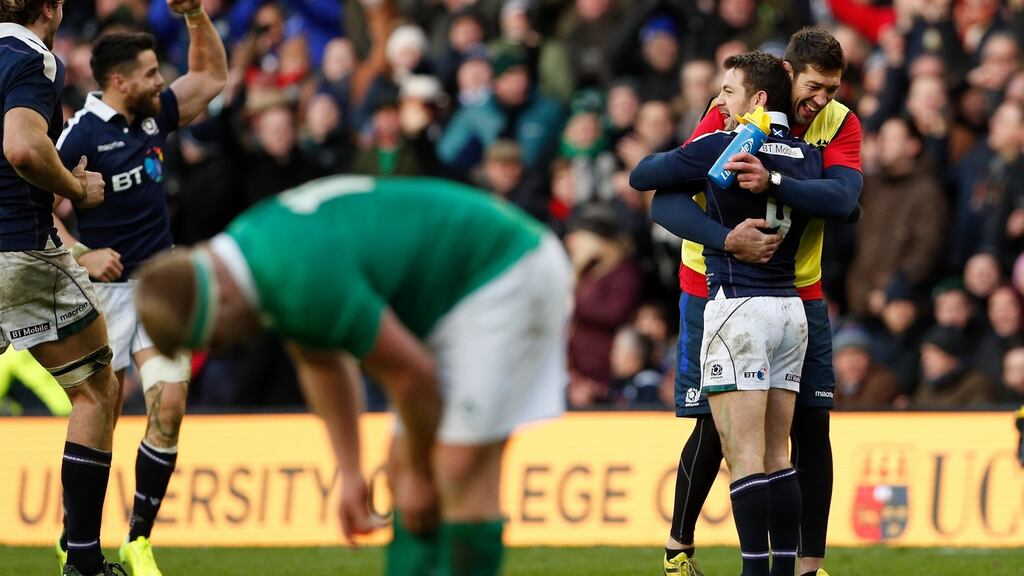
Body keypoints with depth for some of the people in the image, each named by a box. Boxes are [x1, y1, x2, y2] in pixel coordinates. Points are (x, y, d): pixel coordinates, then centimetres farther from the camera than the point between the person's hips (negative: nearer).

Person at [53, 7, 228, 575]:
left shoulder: (152, 117, 8)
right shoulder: (83, 133, -13)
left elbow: (211, 77, 21)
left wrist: (197, 16, 8)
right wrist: (82, 254, -24)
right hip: (106, 289, -6)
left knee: (169, 407, -8)